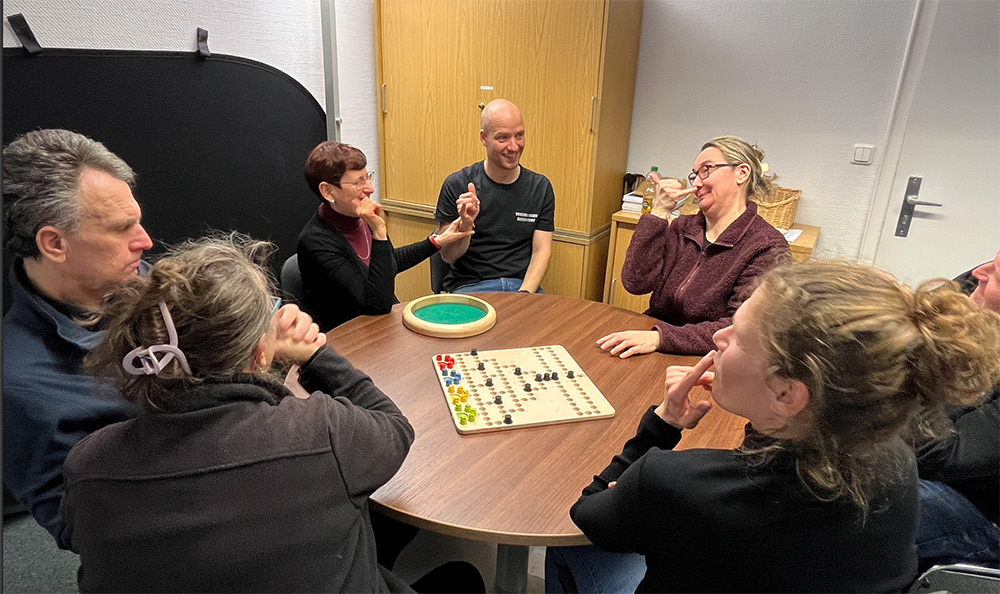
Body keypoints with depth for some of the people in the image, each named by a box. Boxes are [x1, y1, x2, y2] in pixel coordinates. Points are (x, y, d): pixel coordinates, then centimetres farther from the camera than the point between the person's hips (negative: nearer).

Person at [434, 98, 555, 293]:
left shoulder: (541, 187, 7)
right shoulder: (457, 185, -1)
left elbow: (541, 251, 3)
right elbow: (448, 256, -1)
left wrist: (524, 294, -13)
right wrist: (465, 225, -21)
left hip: (523, 285, 2)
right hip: (470, 285, -2)